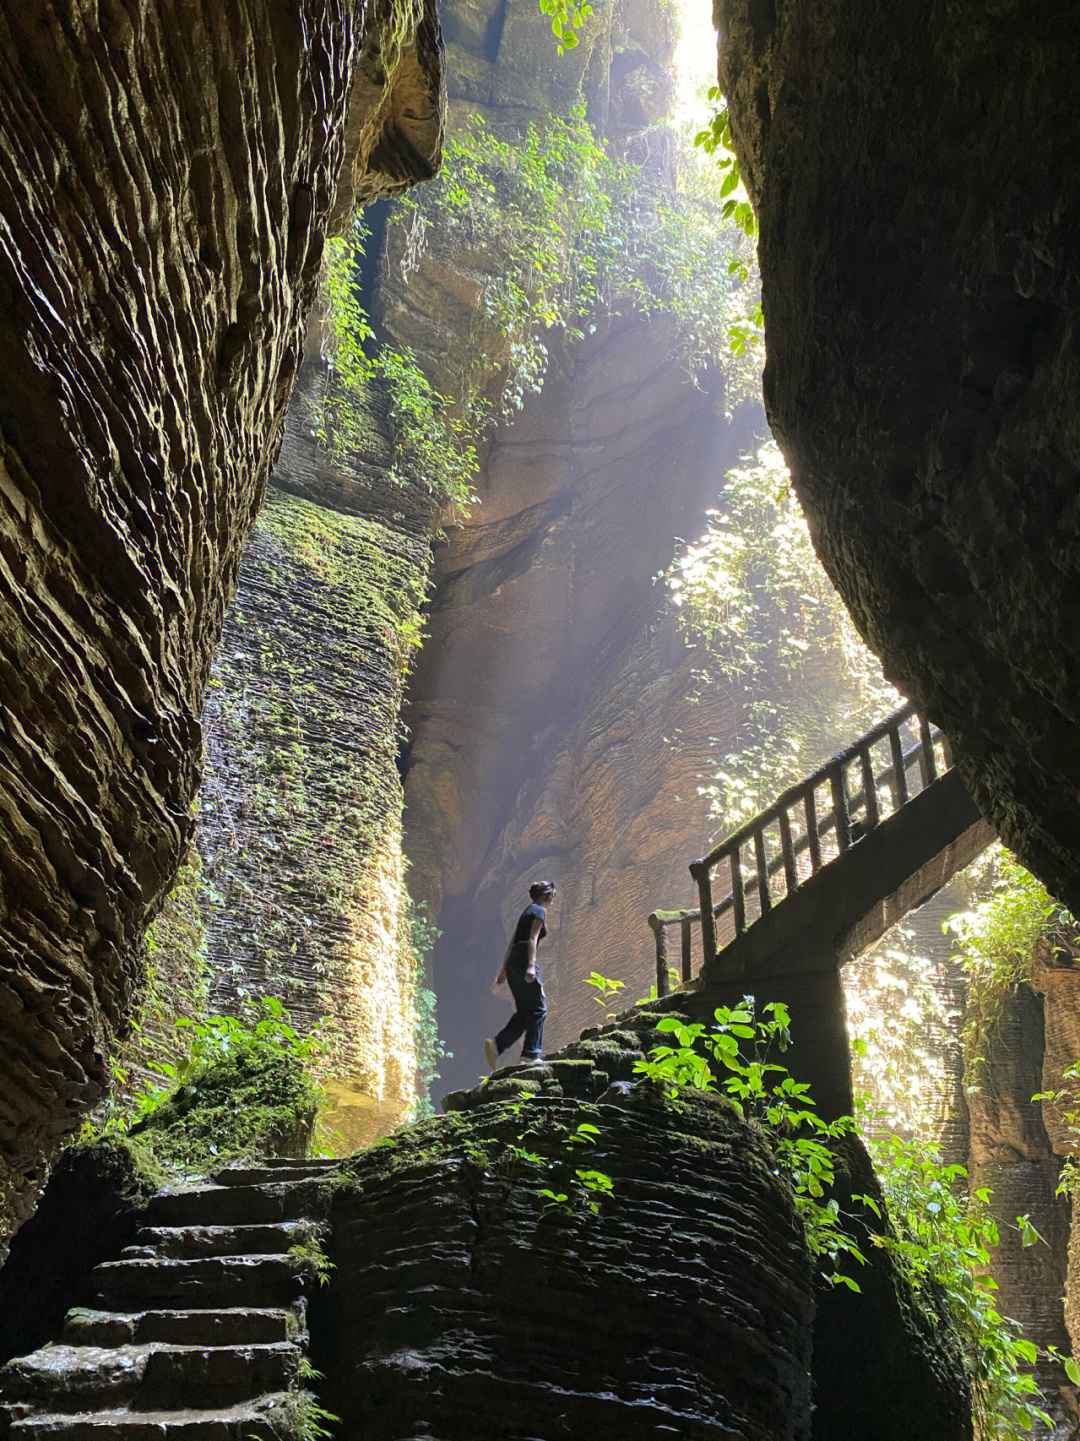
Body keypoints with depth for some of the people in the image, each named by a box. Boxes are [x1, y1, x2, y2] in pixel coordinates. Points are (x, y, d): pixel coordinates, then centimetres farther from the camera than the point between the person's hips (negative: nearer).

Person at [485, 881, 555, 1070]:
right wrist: (531, 966, -23)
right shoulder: (539, 911, -2)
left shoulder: (527, 911, 24)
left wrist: (503, 969, 24)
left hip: (512, 962, 9)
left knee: (525, 1011, 8)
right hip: (523, 962, -9)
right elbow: (532, 939, -15)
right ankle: (531, 1054, -7)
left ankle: (497, 1043, -5)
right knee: (538, 1008, -4)